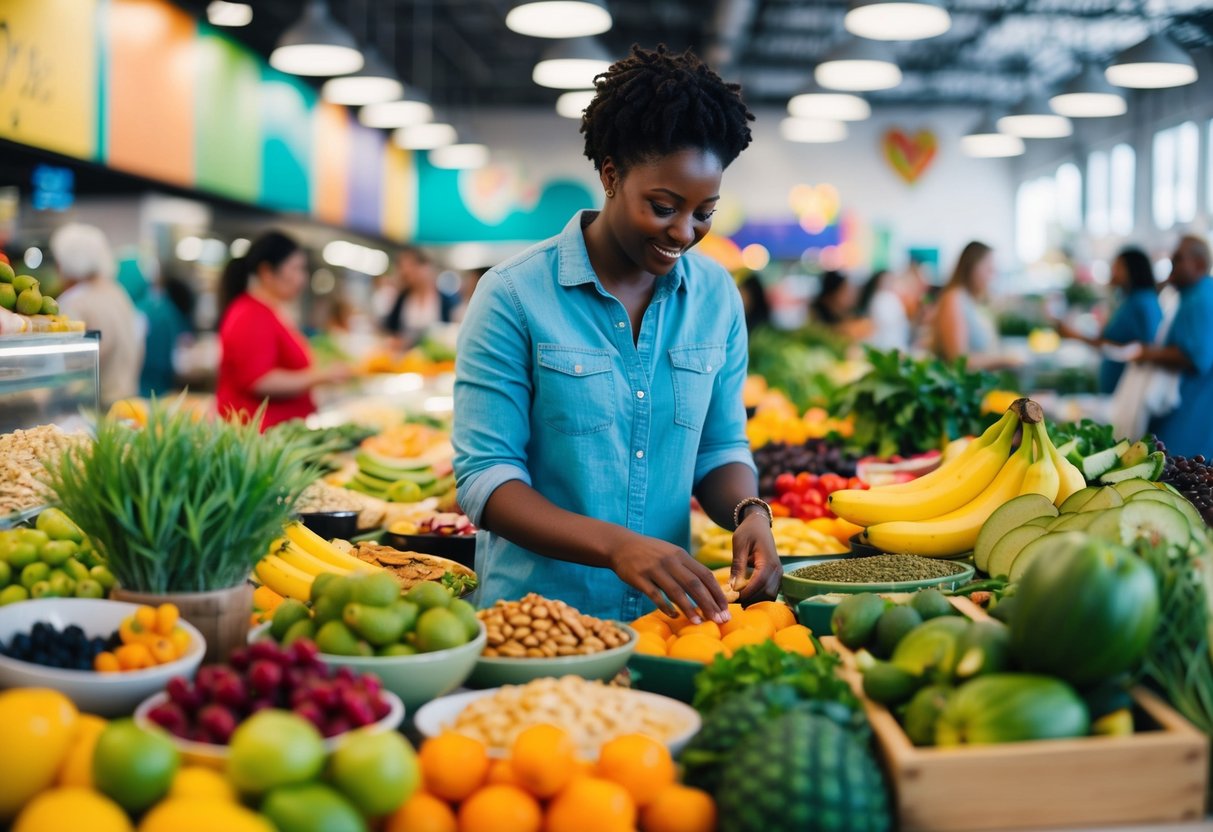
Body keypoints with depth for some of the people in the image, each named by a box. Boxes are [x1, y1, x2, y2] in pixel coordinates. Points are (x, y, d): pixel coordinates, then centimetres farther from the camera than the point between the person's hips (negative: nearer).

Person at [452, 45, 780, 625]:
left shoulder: (717, 297, 6)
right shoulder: (514, 296, -7)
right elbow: (484, 479, -9)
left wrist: (748, 511, -7)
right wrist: (616, 545, -23)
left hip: (666, 615, 3)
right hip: (534, 617, -3)